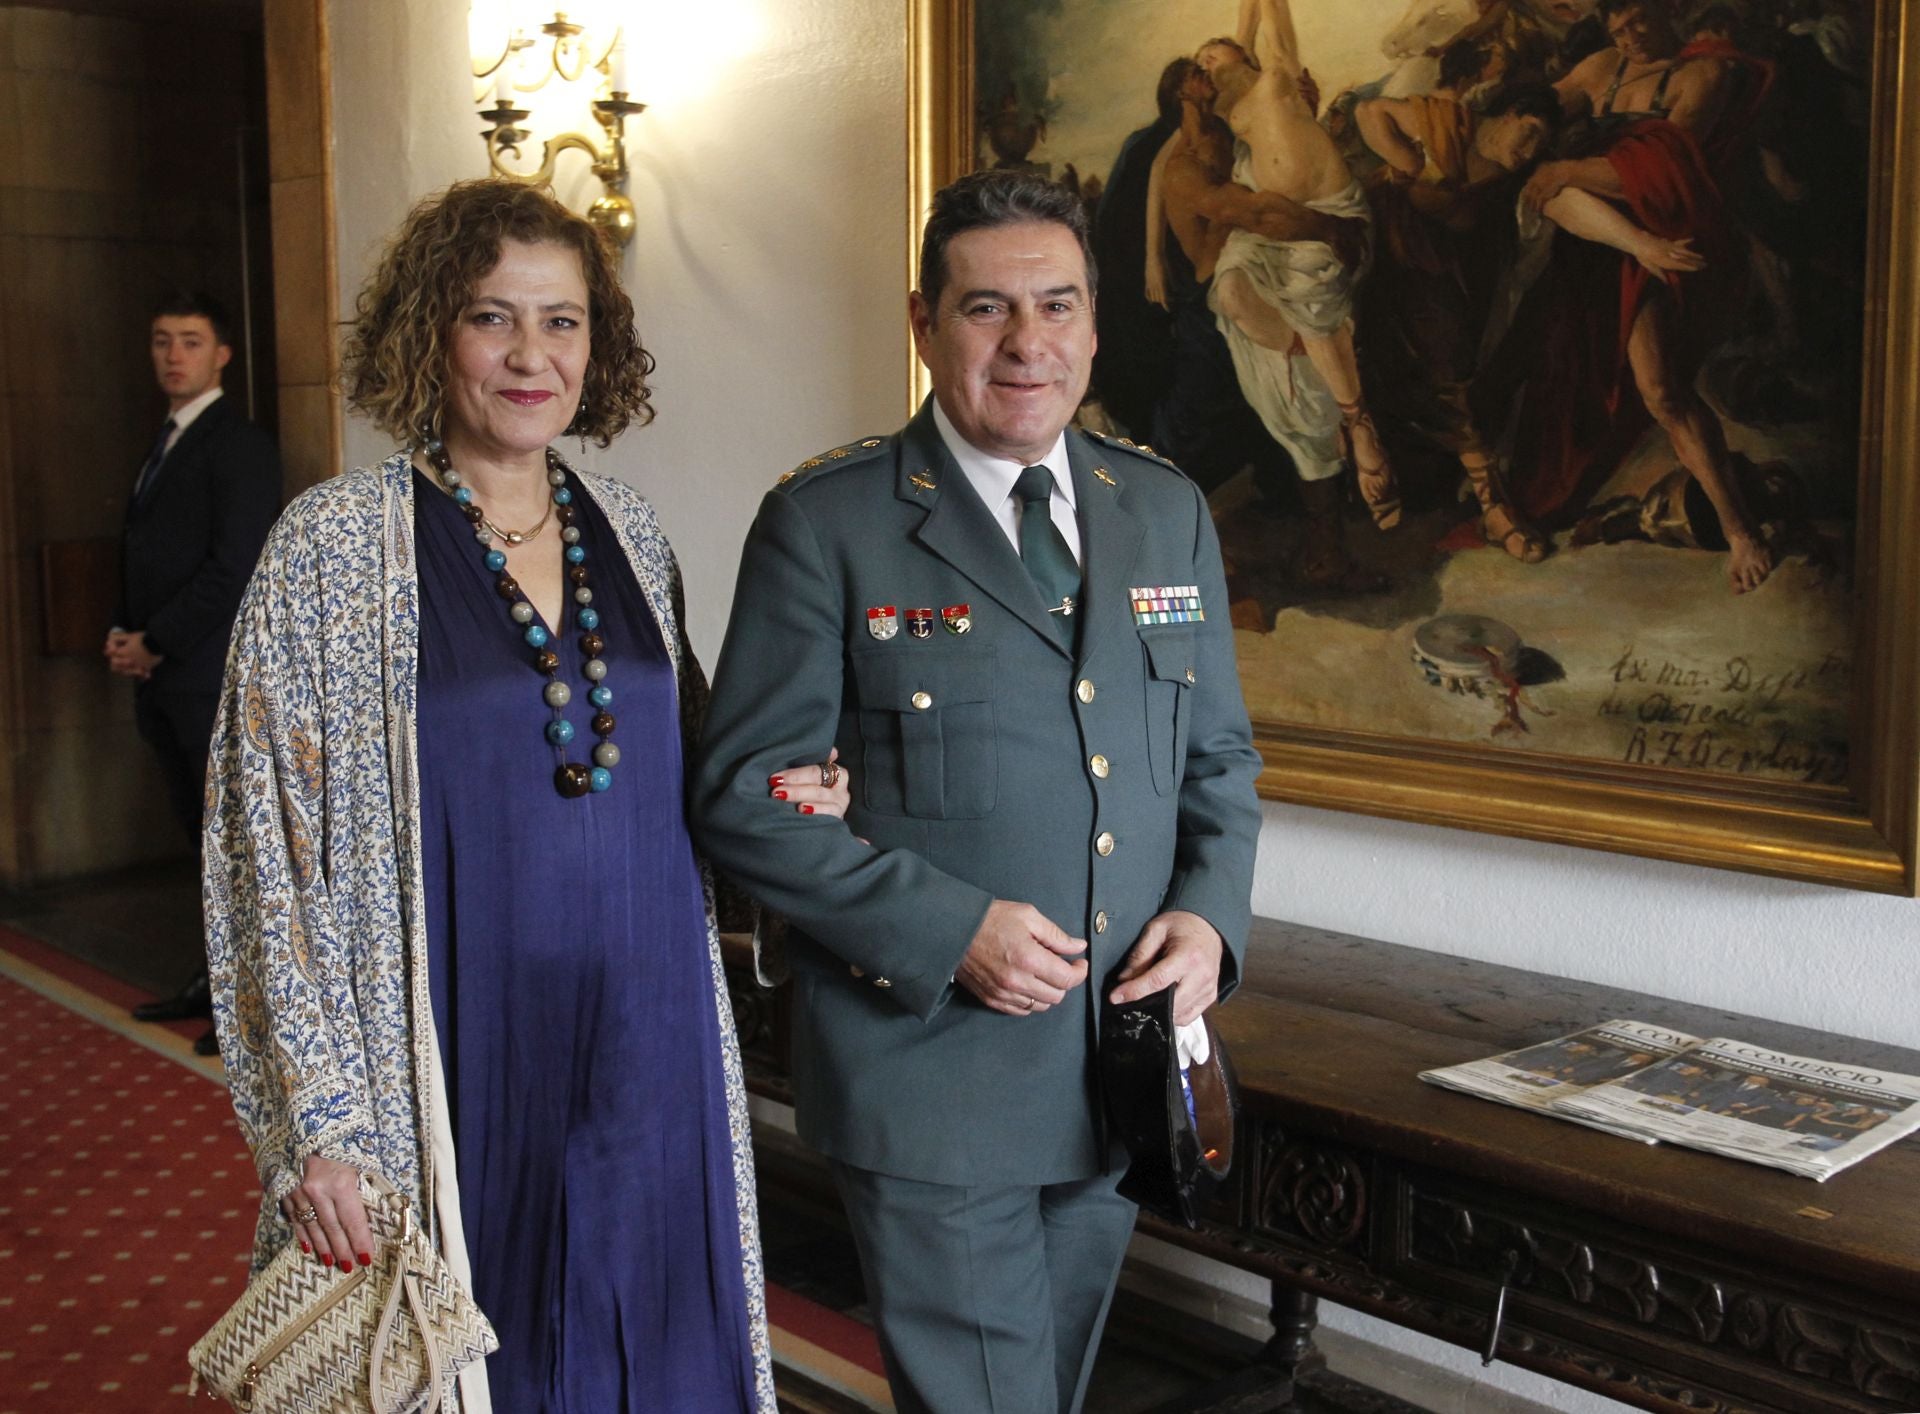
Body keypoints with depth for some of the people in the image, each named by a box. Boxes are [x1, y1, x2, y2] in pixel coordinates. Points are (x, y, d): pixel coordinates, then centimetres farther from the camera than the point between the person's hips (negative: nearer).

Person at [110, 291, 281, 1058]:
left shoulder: (240, 444, -8)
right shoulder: (164, 444, 18)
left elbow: (235, 567, -16)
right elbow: (142, 551, 20)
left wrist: (156, 643, -13)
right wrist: (124, 635, 4)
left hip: (214, 677, -8)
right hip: (161, 677, 8)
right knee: (203, 835, 14)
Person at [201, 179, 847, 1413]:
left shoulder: (630, 532, 6)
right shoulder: (337, 543, -7)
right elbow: (268, 850, -8)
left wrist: (770, 797, -3)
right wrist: (319, 1120, -11)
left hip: (650, 1050, 4)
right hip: (465, 1067, -4)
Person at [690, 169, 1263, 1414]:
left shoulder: (1169, 513, 7)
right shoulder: (828, 524, -9)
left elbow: (1220, 757, 13)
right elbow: (746, 794, -10)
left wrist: (1210, 913, -6)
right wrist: (949, 929, -19)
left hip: (1122, 1065, 6)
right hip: (932, 1069, -5)